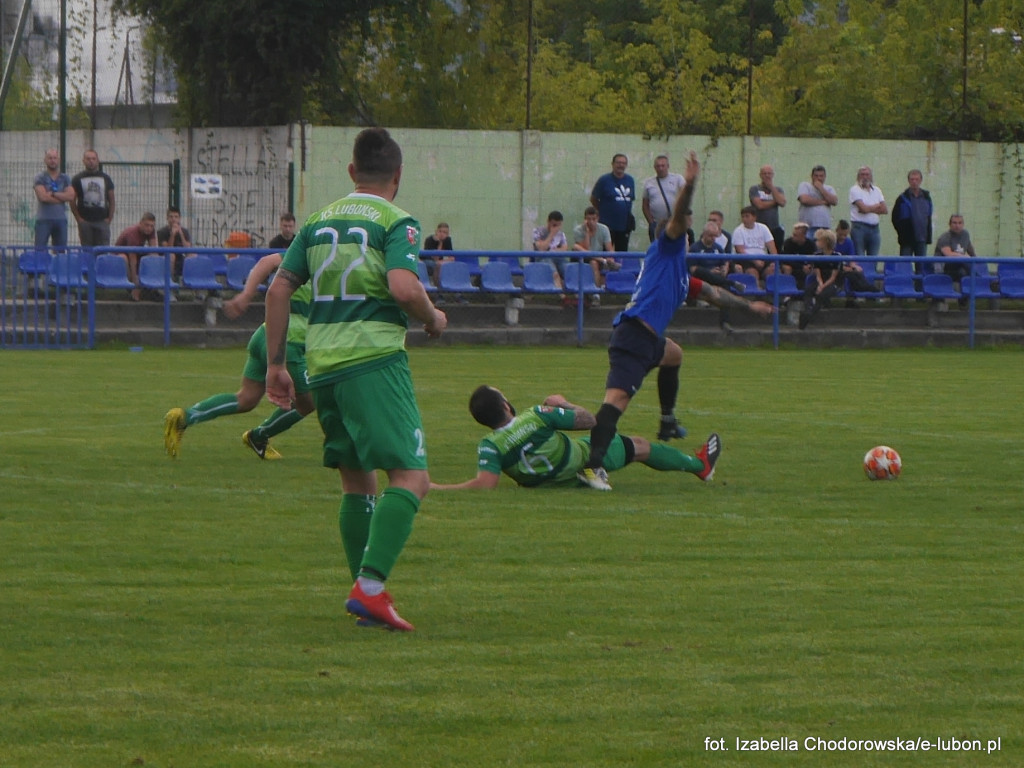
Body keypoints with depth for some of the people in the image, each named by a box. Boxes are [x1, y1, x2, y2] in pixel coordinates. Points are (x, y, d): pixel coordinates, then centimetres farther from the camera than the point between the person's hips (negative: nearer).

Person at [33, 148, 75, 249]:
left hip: (61, 219, 4)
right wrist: (62, 198, -5)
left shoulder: (65, 179, 11)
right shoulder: (40, 178, 1)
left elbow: (71, 195, -3)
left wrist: (52, 194, -10)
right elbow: (43, 197, -13)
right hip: (44, 219, -4)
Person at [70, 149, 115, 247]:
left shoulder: (105, 178, 11)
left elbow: (111, 200, 13)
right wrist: (78, 219, -5)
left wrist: (109, 218, 1)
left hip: (102, 221, 1)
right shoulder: (78, 179, 6)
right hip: (85, 222, -1)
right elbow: (72, 201, 4)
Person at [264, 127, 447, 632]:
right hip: (374, 358, -7)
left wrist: (275, 364, 17)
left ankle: (366, 595, 17)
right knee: (410, 477, -10)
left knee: (357, 481, 17)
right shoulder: (396, 222, -2)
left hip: (321, 363, 7)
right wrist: (433, 319, 2)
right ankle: (371, 587, -25)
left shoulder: (318, 221, 16)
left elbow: (278, 290, 13)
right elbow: (403, 287, -19)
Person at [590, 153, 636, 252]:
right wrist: (603, 211, 8)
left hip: (625, 225, 5)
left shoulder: (630, 180, 7)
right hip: (608, 225, -5)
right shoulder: (604, 180, -6)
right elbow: (593, 199, 1)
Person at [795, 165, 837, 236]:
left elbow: (834, 201, 0)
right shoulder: (804, 185, 7)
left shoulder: (829, 189, 18)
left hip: (825, 227, 3)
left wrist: (820, 188, -1)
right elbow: (804, 200, -11)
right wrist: (823, 202, -1)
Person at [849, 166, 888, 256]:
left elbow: (885, 209, 6)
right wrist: (877, 206, 4)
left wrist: (870, 209, -7)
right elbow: (863, 208, -13)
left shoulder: (876, 191, 15)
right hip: (860, 228, -5)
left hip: (874, 228, 5)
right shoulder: (855, 190, -1)